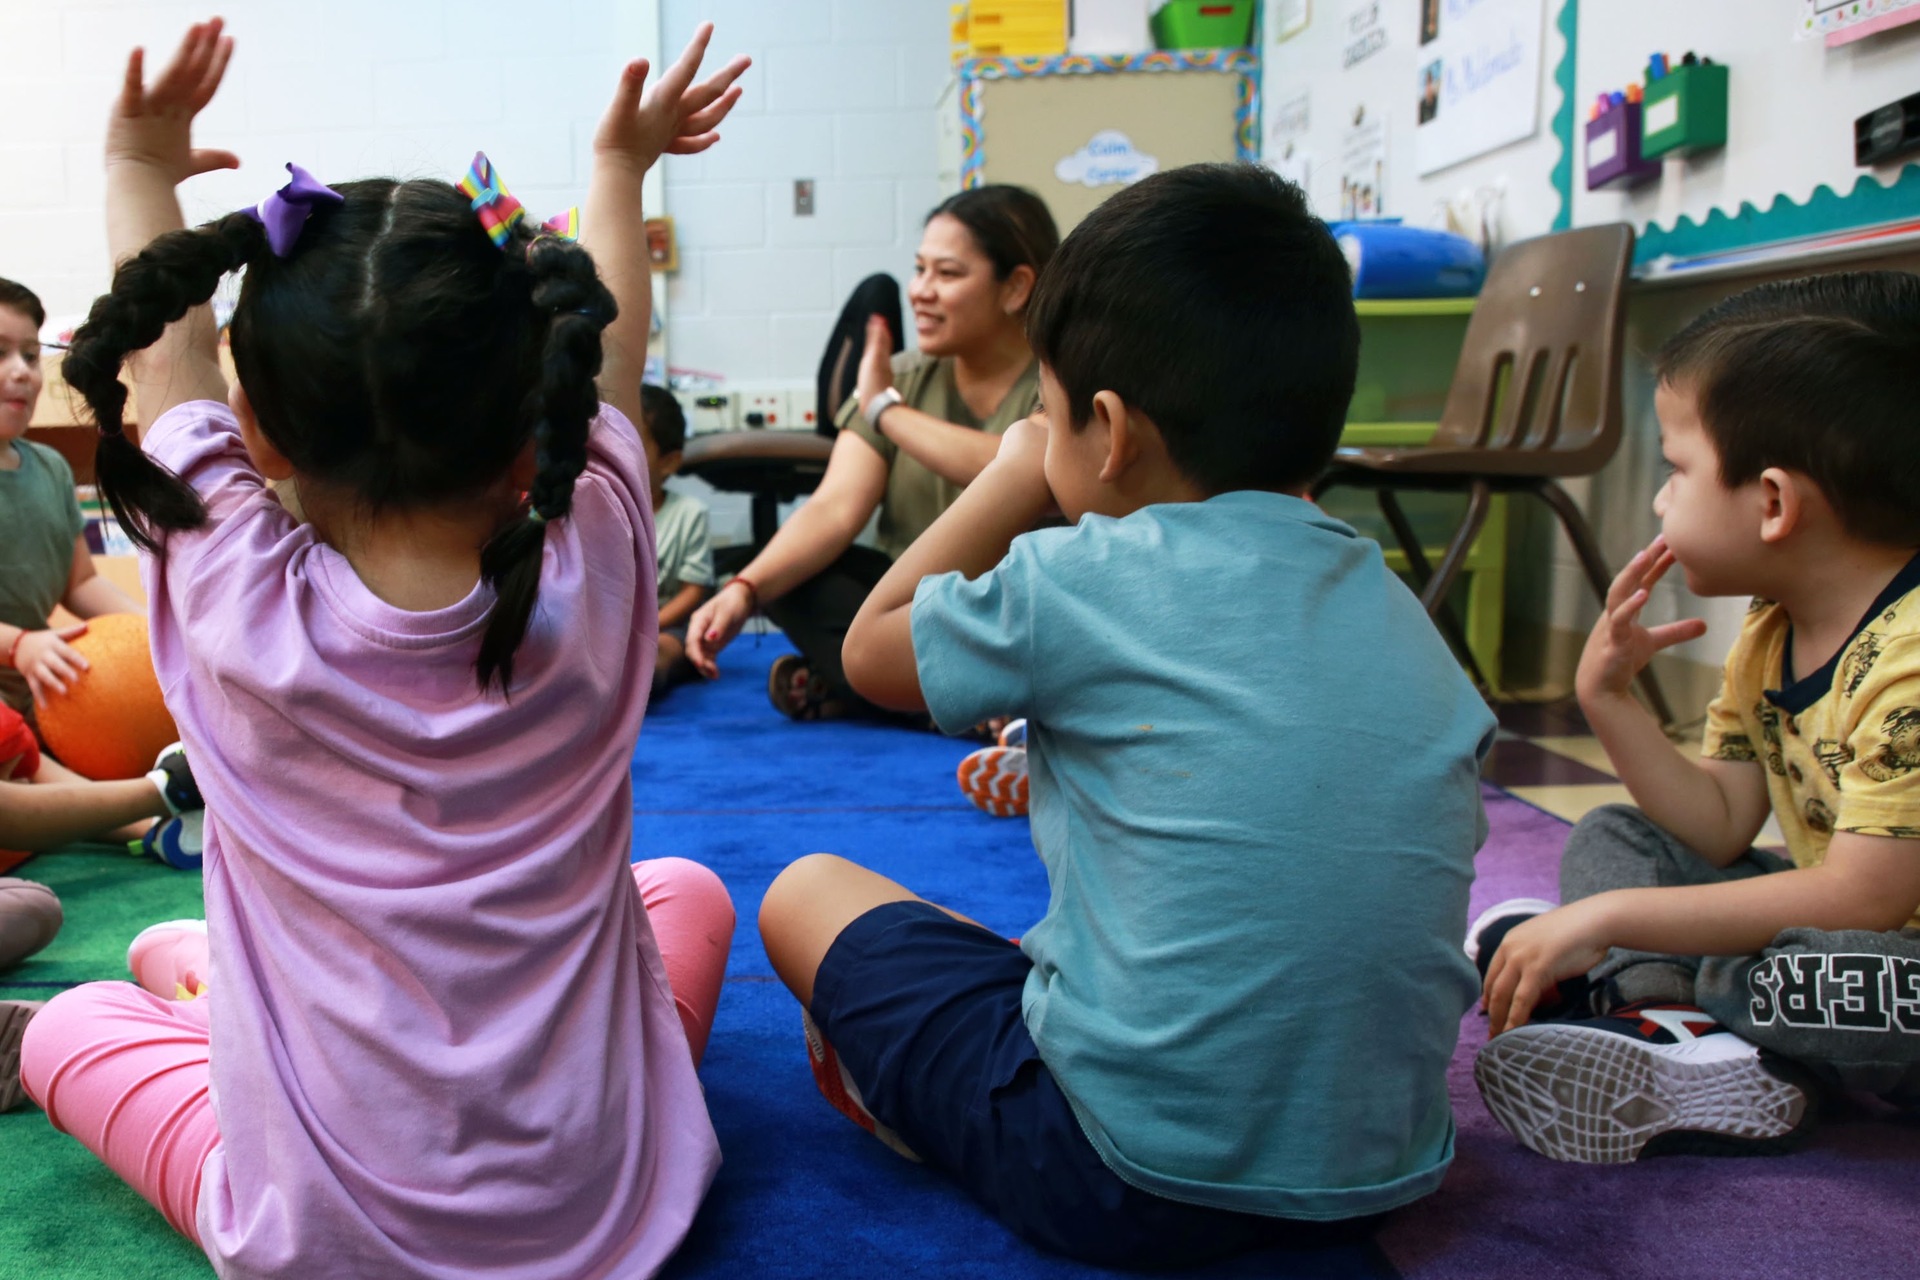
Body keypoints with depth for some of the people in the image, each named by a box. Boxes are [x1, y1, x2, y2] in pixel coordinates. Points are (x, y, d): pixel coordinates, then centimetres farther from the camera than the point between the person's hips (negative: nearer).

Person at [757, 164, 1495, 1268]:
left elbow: (872, 652, 4)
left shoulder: (1083, 579, -14)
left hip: (1132, 1184, -6)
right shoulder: (1405, 617, 4)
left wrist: (1013, 480, 13)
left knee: (806, 892, 10)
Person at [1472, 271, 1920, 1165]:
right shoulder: (1765, 636, 3)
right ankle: (1669, 1014, -22)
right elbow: (1719, 831, 1)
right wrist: (1606, 698, -10)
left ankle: (1631, 988, -16)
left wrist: (1608, 920, -31)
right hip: (1841, 926, 9)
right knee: (1615, 838, 7)